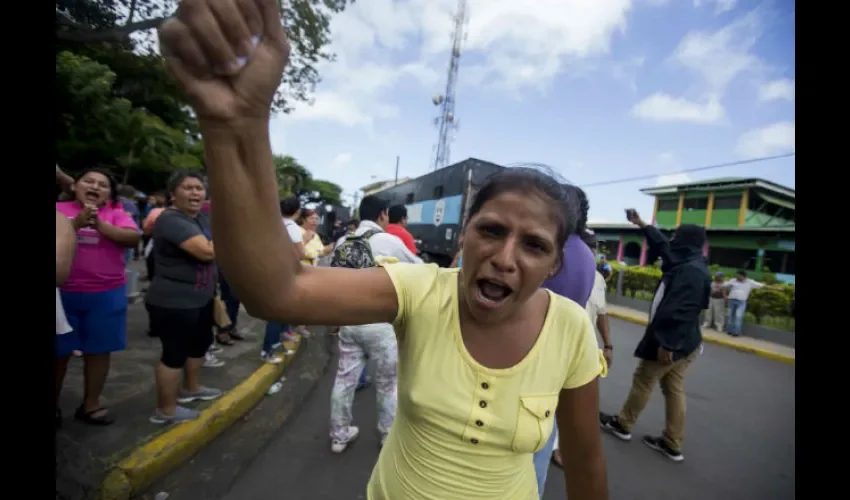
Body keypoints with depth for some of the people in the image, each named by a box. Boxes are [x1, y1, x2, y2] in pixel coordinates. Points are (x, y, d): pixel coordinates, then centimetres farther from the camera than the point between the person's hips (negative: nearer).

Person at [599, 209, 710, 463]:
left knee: (643, 382, 6)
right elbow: (662, 247, 24)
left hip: (671, 342, -10)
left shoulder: (691, 271, -23)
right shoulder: (690, 265, 9)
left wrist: (666, 343, -29)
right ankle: (673, 444, 21)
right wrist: (641, 224, 31)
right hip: (684, 342, 10)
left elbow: (680, 312, -30)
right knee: (674, 389, 13)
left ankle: (622, 424, 23)